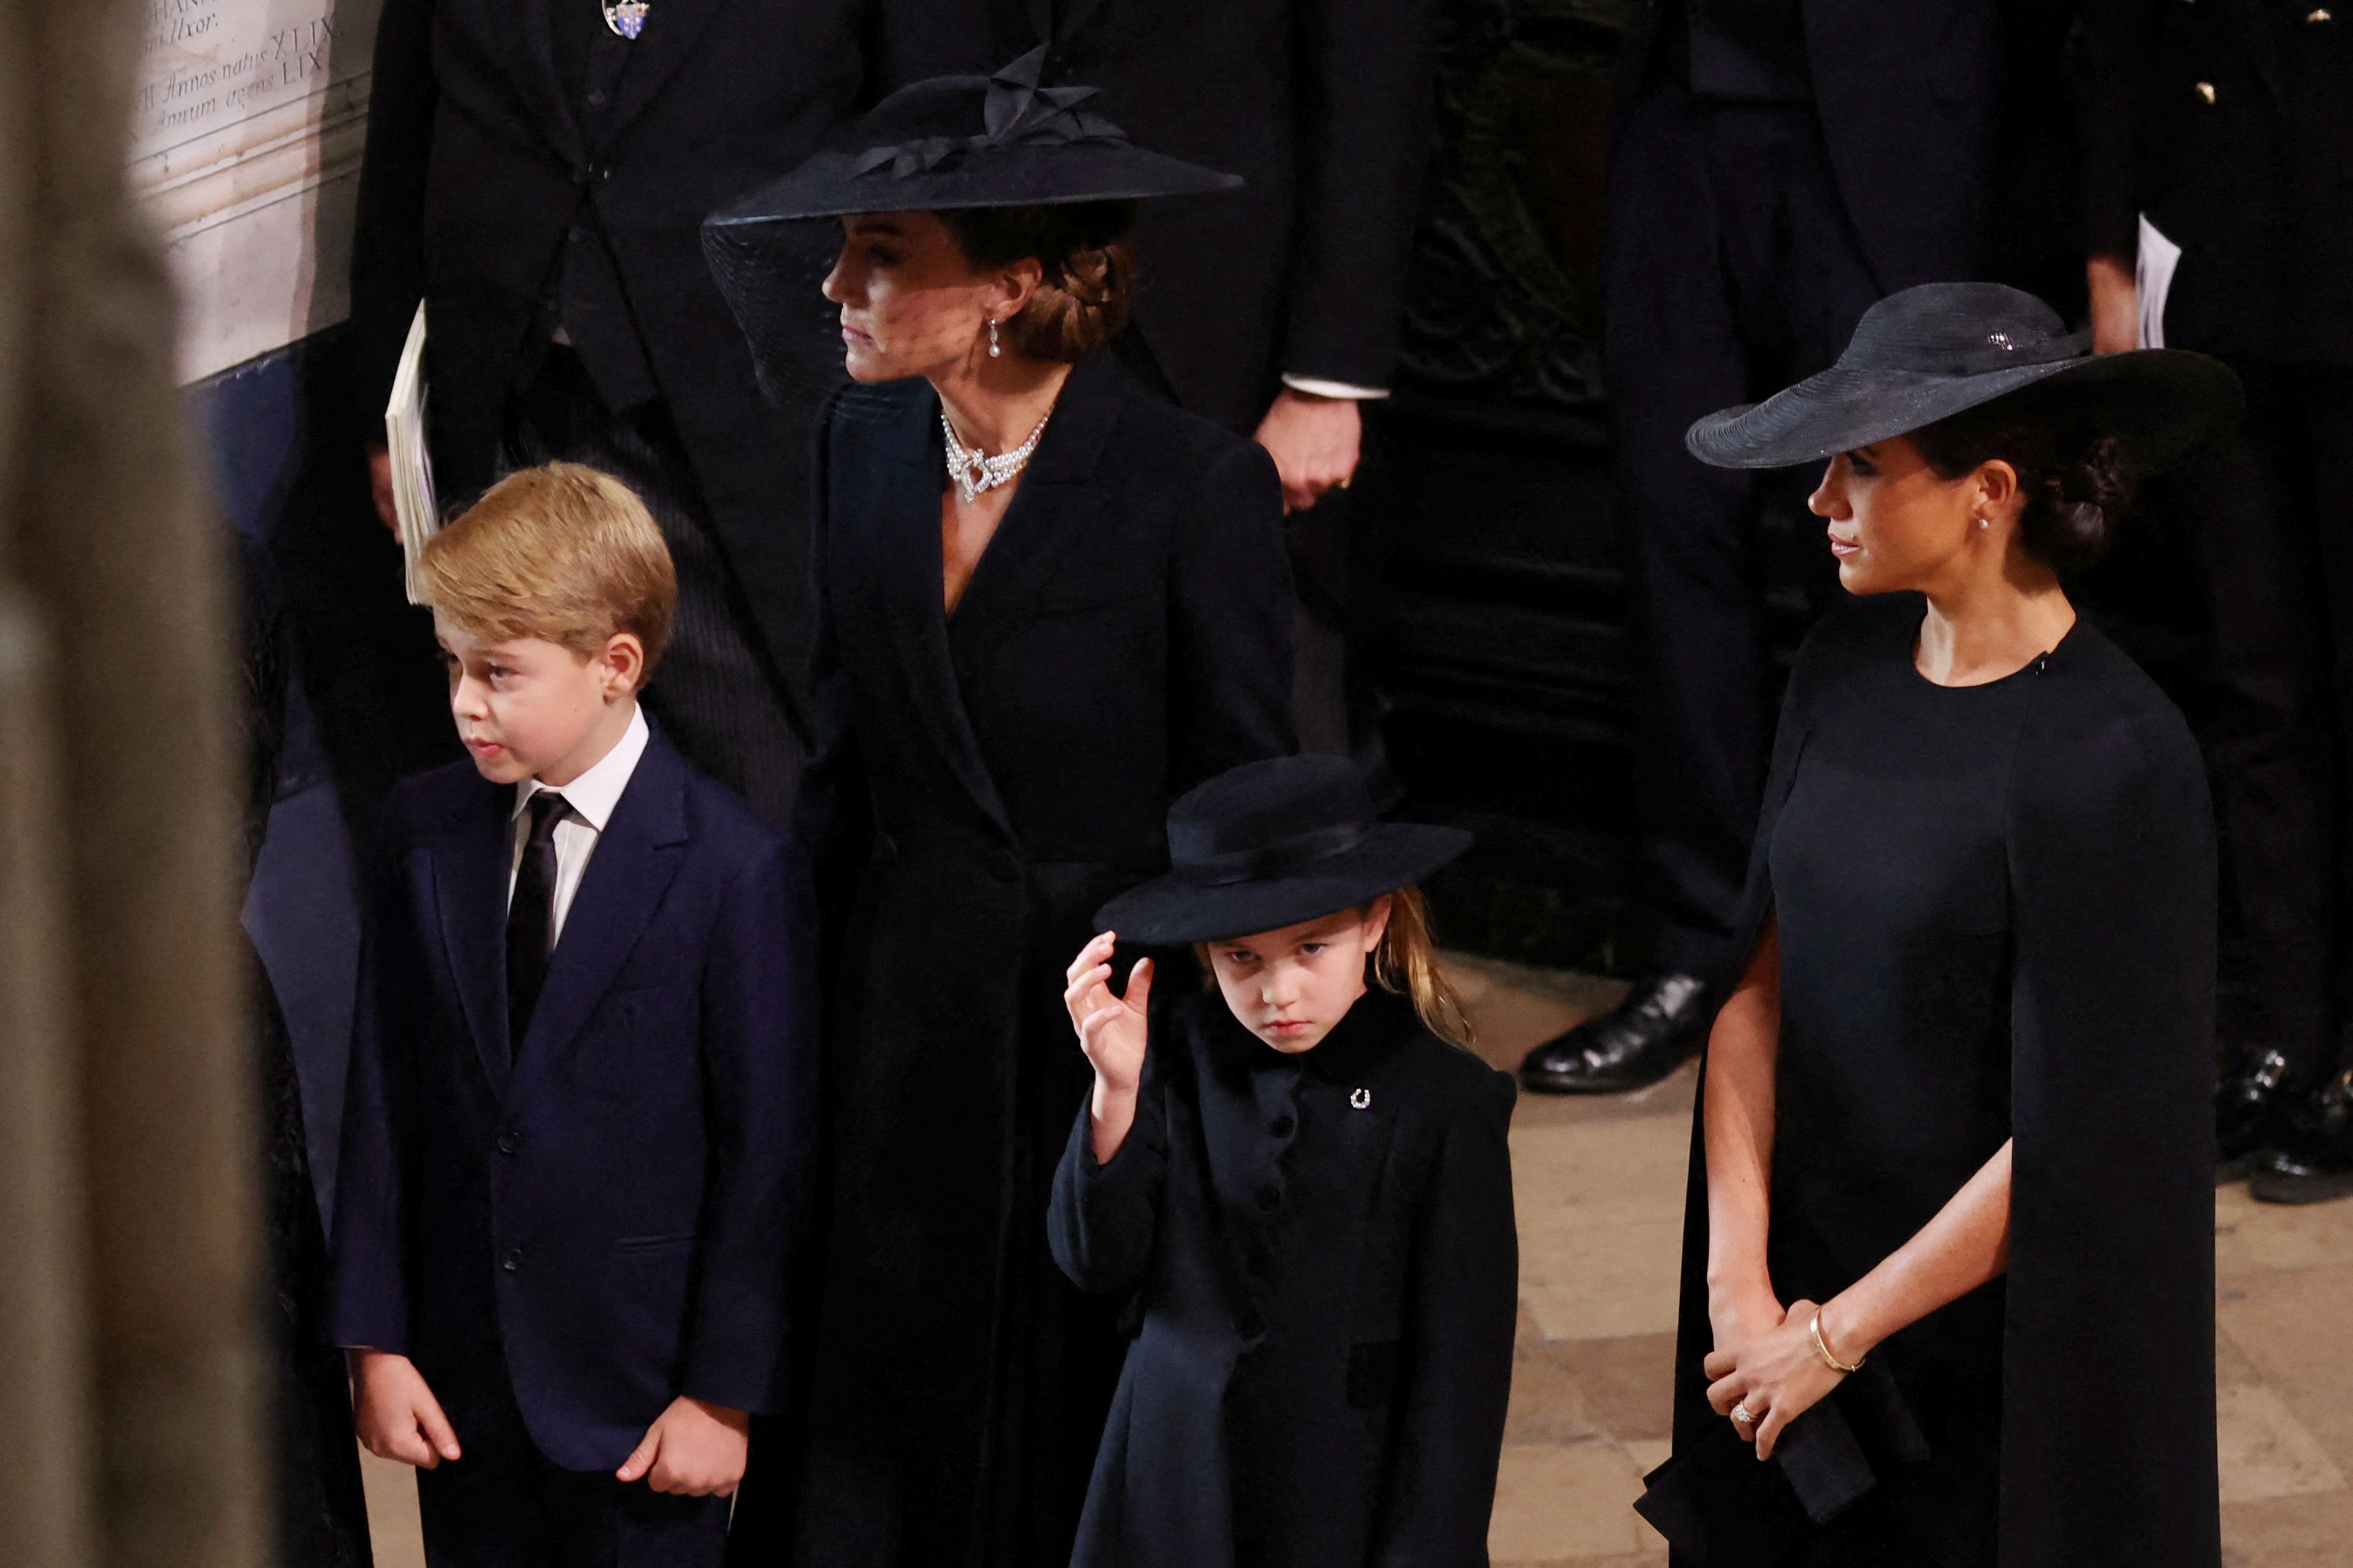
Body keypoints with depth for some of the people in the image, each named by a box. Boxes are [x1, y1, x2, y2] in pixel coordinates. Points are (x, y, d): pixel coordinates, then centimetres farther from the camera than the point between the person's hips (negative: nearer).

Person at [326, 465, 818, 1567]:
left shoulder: (737, 871, -13)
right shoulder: (426, 829, 2)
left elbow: (767, 1147, -11)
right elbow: (383, 1093, 3)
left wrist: (725, 1392, -9)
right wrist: (374, 1339, 1)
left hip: (641, 1387, -4)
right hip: (462, 1374, 4)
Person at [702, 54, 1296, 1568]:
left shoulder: (1199, 488, -15)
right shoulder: (865, 448, 2)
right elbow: (847, 752, 10)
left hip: (1112, 1026, -5)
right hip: (901, 1020, 5)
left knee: (1082, 1424, 8)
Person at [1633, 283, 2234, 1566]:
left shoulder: (2108, 761, -22)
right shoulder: (1848, 667, -1)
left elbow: (2070, 1137, -20)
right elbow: (1757, 978, 0)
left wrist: (1836, 1335, -13)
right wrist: (1740, 1276, -10)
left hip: (1993, 1333, -6)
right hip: (1799, 1264, 6)